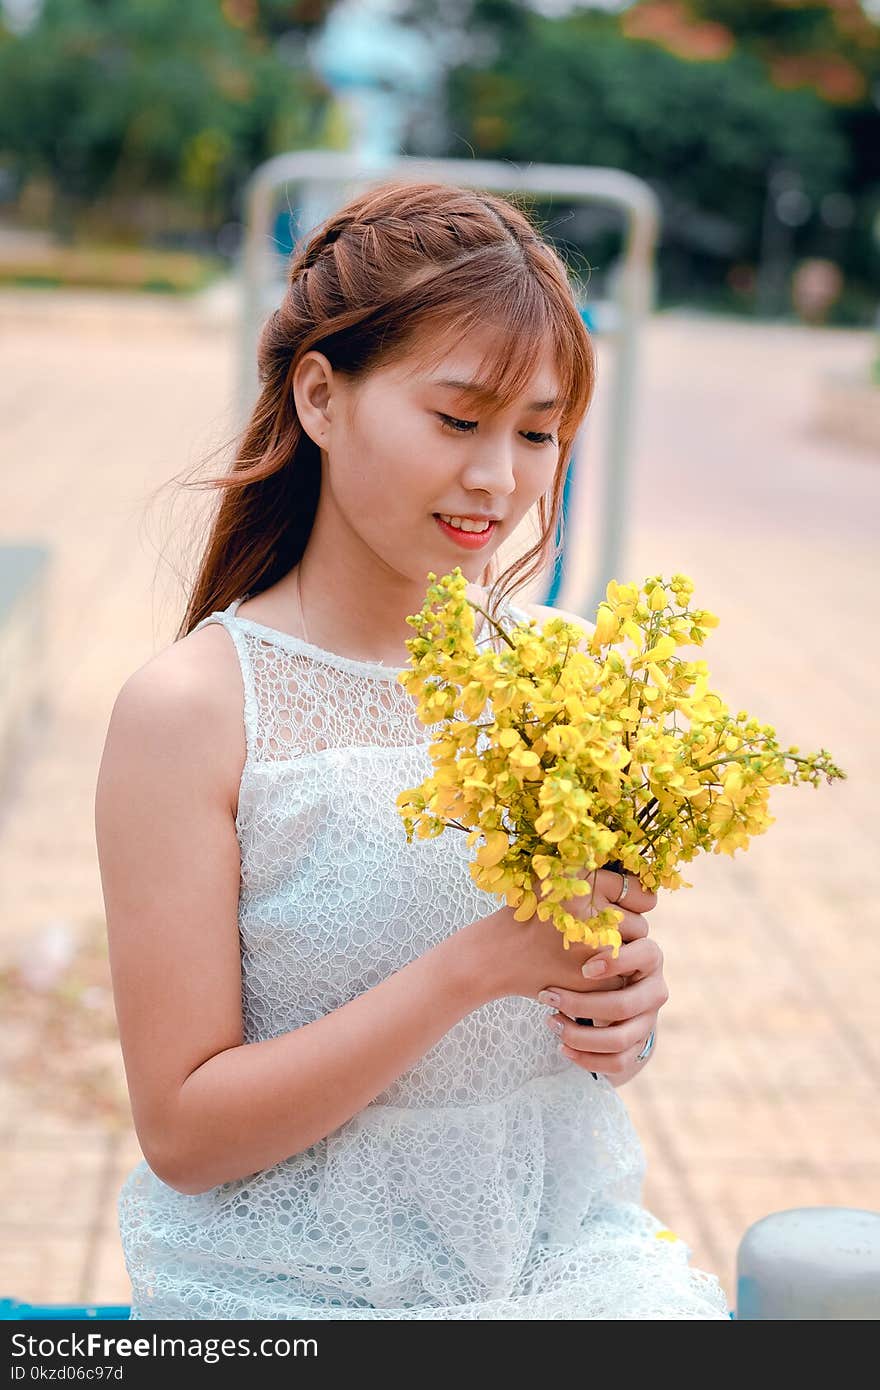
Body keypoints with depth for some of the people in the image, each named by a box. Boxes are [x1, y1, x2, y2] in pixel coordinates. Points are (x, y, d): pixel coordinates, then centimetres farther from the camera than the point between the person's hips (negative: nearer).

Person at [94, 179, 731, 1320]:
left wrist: (625, 1015, -8)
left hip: (566, 1254, 4)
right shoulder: (194, 705, -11)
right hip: (288, 1287, -4)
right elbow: (183, 1131, -11)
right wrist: (481, 963, -20)